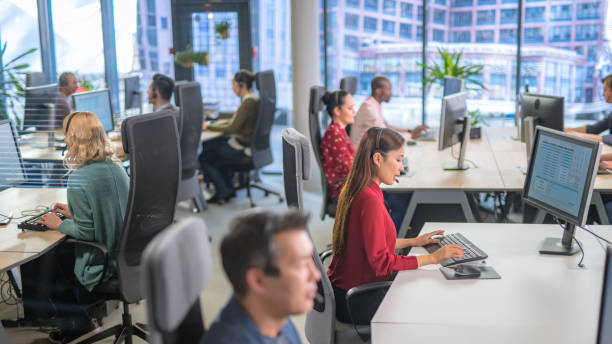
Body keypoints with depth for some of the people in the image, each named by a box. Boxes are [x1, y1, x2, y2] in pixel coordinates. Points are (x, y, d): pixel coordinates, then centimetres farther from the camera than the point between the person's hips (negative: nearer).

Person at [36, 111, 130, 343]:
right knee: (61, 251, 25)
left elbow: (86, 232, -21)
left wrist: (60, 225, -5)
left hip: (101, 264, -7)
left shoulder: (79, 178, -24)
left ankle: (75, 323, 33)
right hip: (125, 253, 7)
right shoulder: (116, 167, -1)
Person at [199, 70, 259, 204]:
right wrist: (215, 124, 11)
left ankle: (223, 192, 8)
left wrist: (209, 127, -11)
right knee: (207, 145, 17)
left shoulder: (248, 102, -20)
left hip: (244, 147, -10)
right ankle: (228, 187, 18)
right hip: (245, 141, 10)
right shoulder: (253, 99, 10)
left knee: (204, 157, -4)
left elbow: (232, 128, -21)